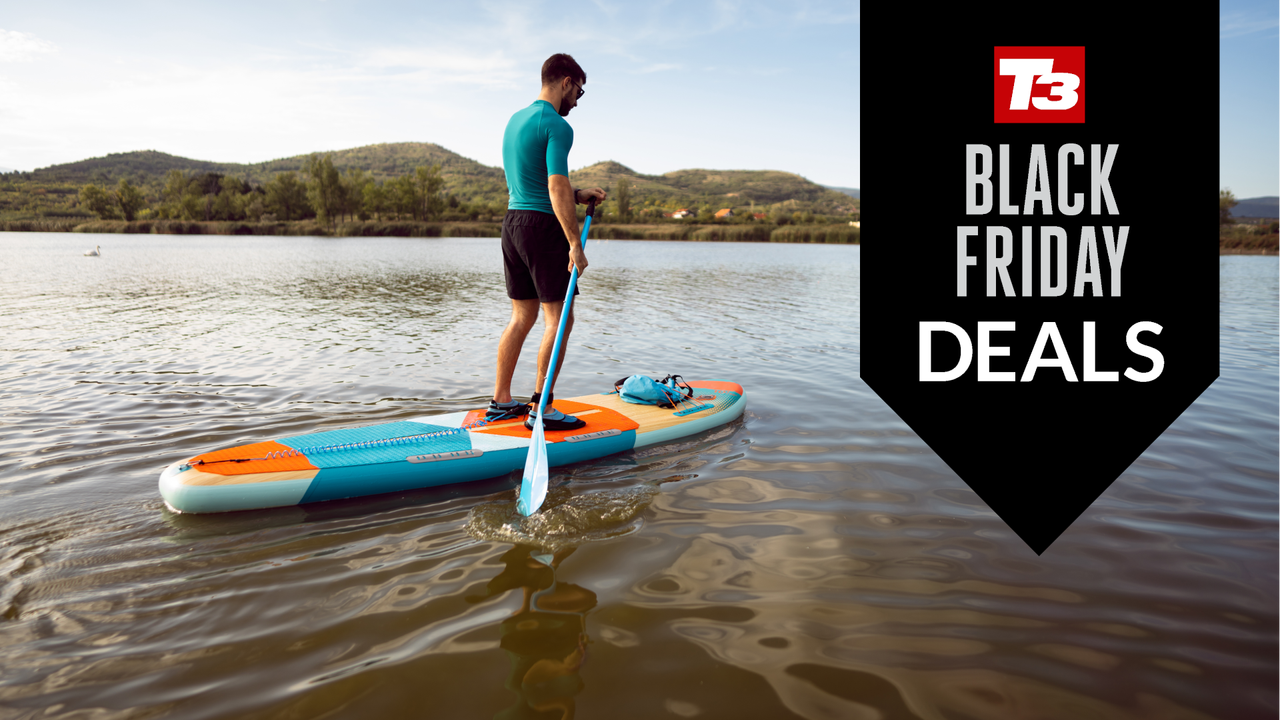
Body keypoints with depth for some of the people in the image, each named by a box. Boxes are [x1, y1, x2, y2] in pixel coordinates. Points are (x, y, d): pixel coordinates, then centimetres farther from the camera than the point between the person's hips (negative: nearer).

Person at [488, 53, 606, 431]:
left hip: (512, 221, 9)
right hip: (542, 226, -9)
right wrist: (575, 244, -19)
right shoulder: (557, 126, -11)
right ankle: (541, 410, -1)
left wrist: (577, 195, 17)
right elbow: (557, 190, -20)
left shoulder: (514, 120, 17)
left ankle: (500, 402, 20)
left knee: (523, 316, 15)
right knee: (559, 318, -3)